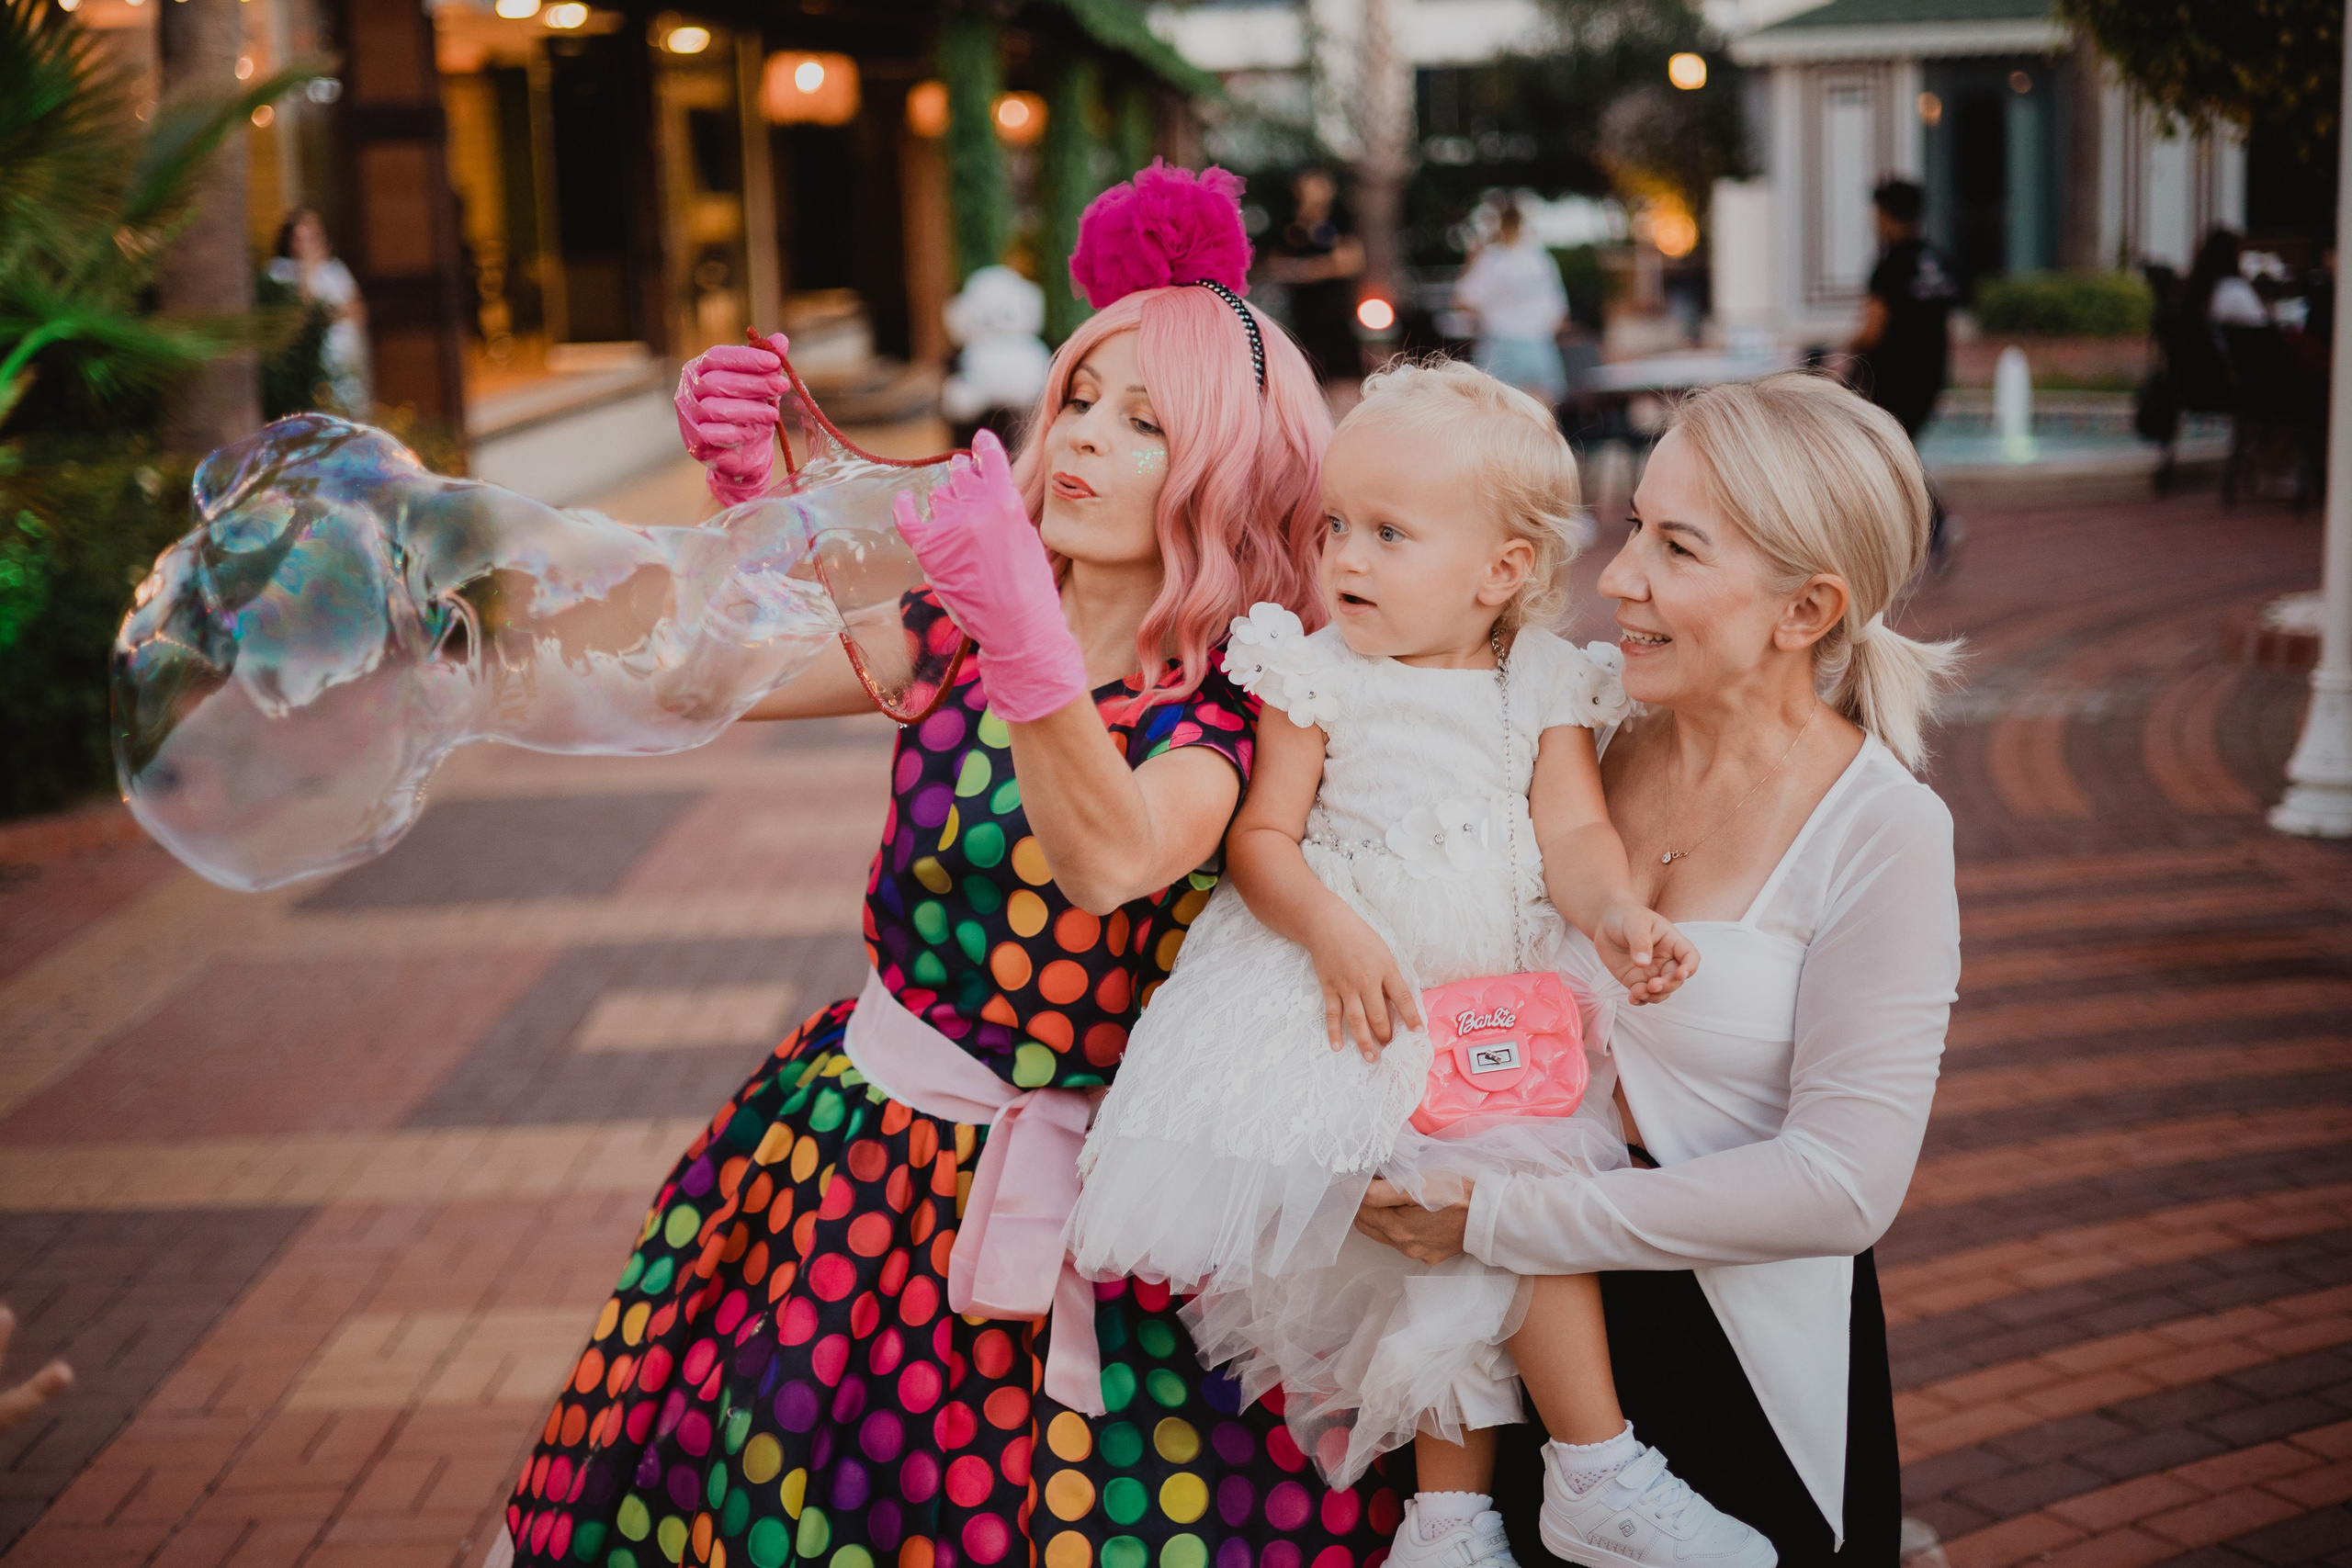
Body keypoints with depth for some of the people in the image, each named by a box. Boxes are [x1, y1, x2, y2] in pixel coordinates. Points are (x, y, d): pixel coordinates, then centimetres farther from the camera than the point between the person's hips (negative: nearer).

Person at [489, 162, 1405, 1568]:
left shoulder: (1225, 705, -13)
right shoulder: (955, 631, 1)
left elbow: (1110, 861, -32)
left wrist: (1027, 634, -46)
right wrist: (747, 497, -15)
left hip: (1061, 1191, -4)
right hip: (861, 1141, 4)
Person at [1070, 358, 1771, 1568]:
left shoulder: (1544, 689, 6)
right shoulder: (1315, 676, -1)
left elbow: (1576, 834, -2)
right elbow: (1262, 835, -4)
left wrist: (1615, 918, -23)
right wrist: (1334, 934, -22)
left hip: (1495, 994, 4)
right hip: (1354, 993, -3)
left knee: (1484, 1252, -1)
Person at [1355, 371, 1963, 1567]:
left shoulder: (1879, 832, -16)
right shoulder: (1591, 743, -2)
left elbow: (1843, 1183, -21)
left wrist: (1501, 1220, -21)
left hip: (1747, 1372, -4)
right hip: (1542, 1331, 4)